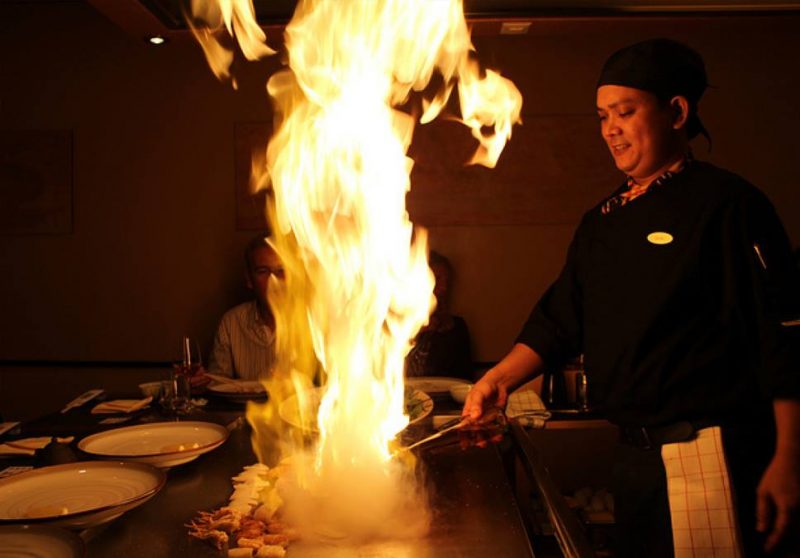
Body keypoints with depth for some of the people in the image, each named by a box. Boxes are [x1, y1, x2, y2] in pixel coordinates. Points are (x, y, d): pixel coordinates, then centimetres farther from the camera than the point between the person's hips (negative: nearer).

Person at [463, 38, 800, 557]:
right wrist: (501, 378, 1)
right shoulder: (601, 222, 11)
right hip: (634, 455, 7)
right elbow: (559, 322, 15)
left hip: (711, 453, -7)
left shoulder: (726, 202, -9)